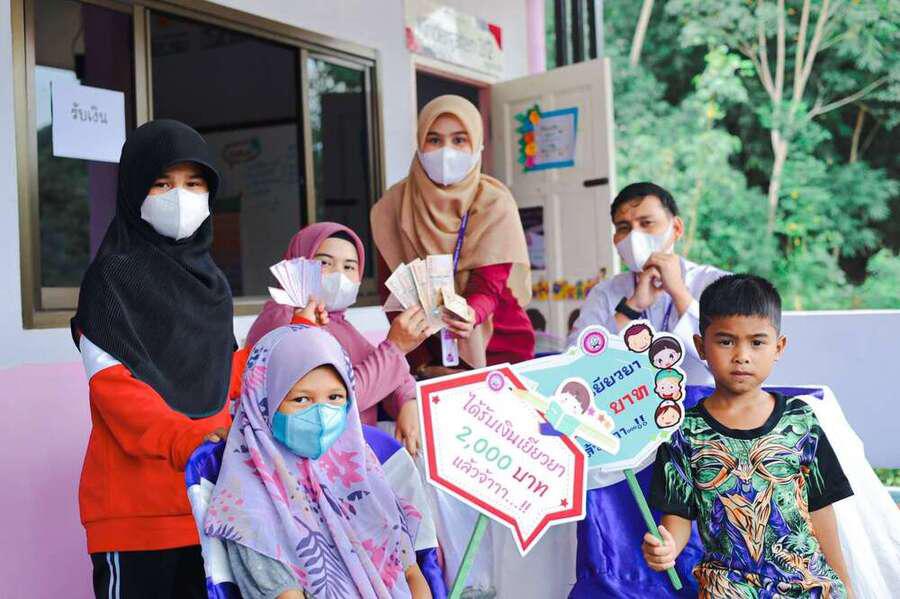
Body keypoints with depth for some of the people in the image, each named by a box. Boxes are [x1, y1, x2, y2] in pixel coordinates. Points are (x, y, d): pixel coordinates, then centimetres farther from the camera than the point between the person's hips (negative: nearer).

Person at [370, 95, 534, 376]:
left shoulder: (495, 202, -6)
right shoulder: (393, 207, -3)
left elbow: (489, 286, -14)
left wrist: (471, 315, -37)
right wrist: (422, 364, -16)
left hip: (496, 347, 0)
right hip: (428, 350, 0)